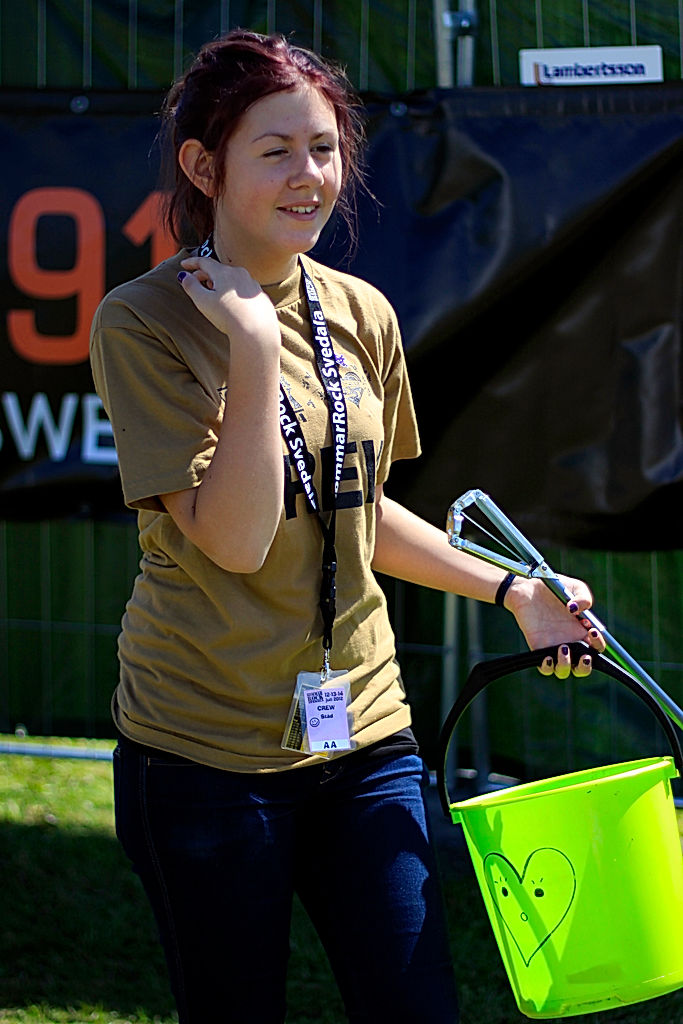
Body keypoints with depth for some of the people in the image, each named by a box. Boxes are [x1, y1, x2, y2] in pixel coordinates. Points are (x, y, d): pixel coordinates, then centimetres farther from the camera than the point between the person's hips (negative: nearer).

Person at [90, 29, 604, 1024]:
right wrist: (255, 343, -20)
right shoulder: (145, 324, -10)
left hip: (362, 731, 5)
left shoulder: (361, 315, 7)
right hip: (208, 750, -5)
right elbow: (234, 538, -18)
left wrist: (514, 590, 13)